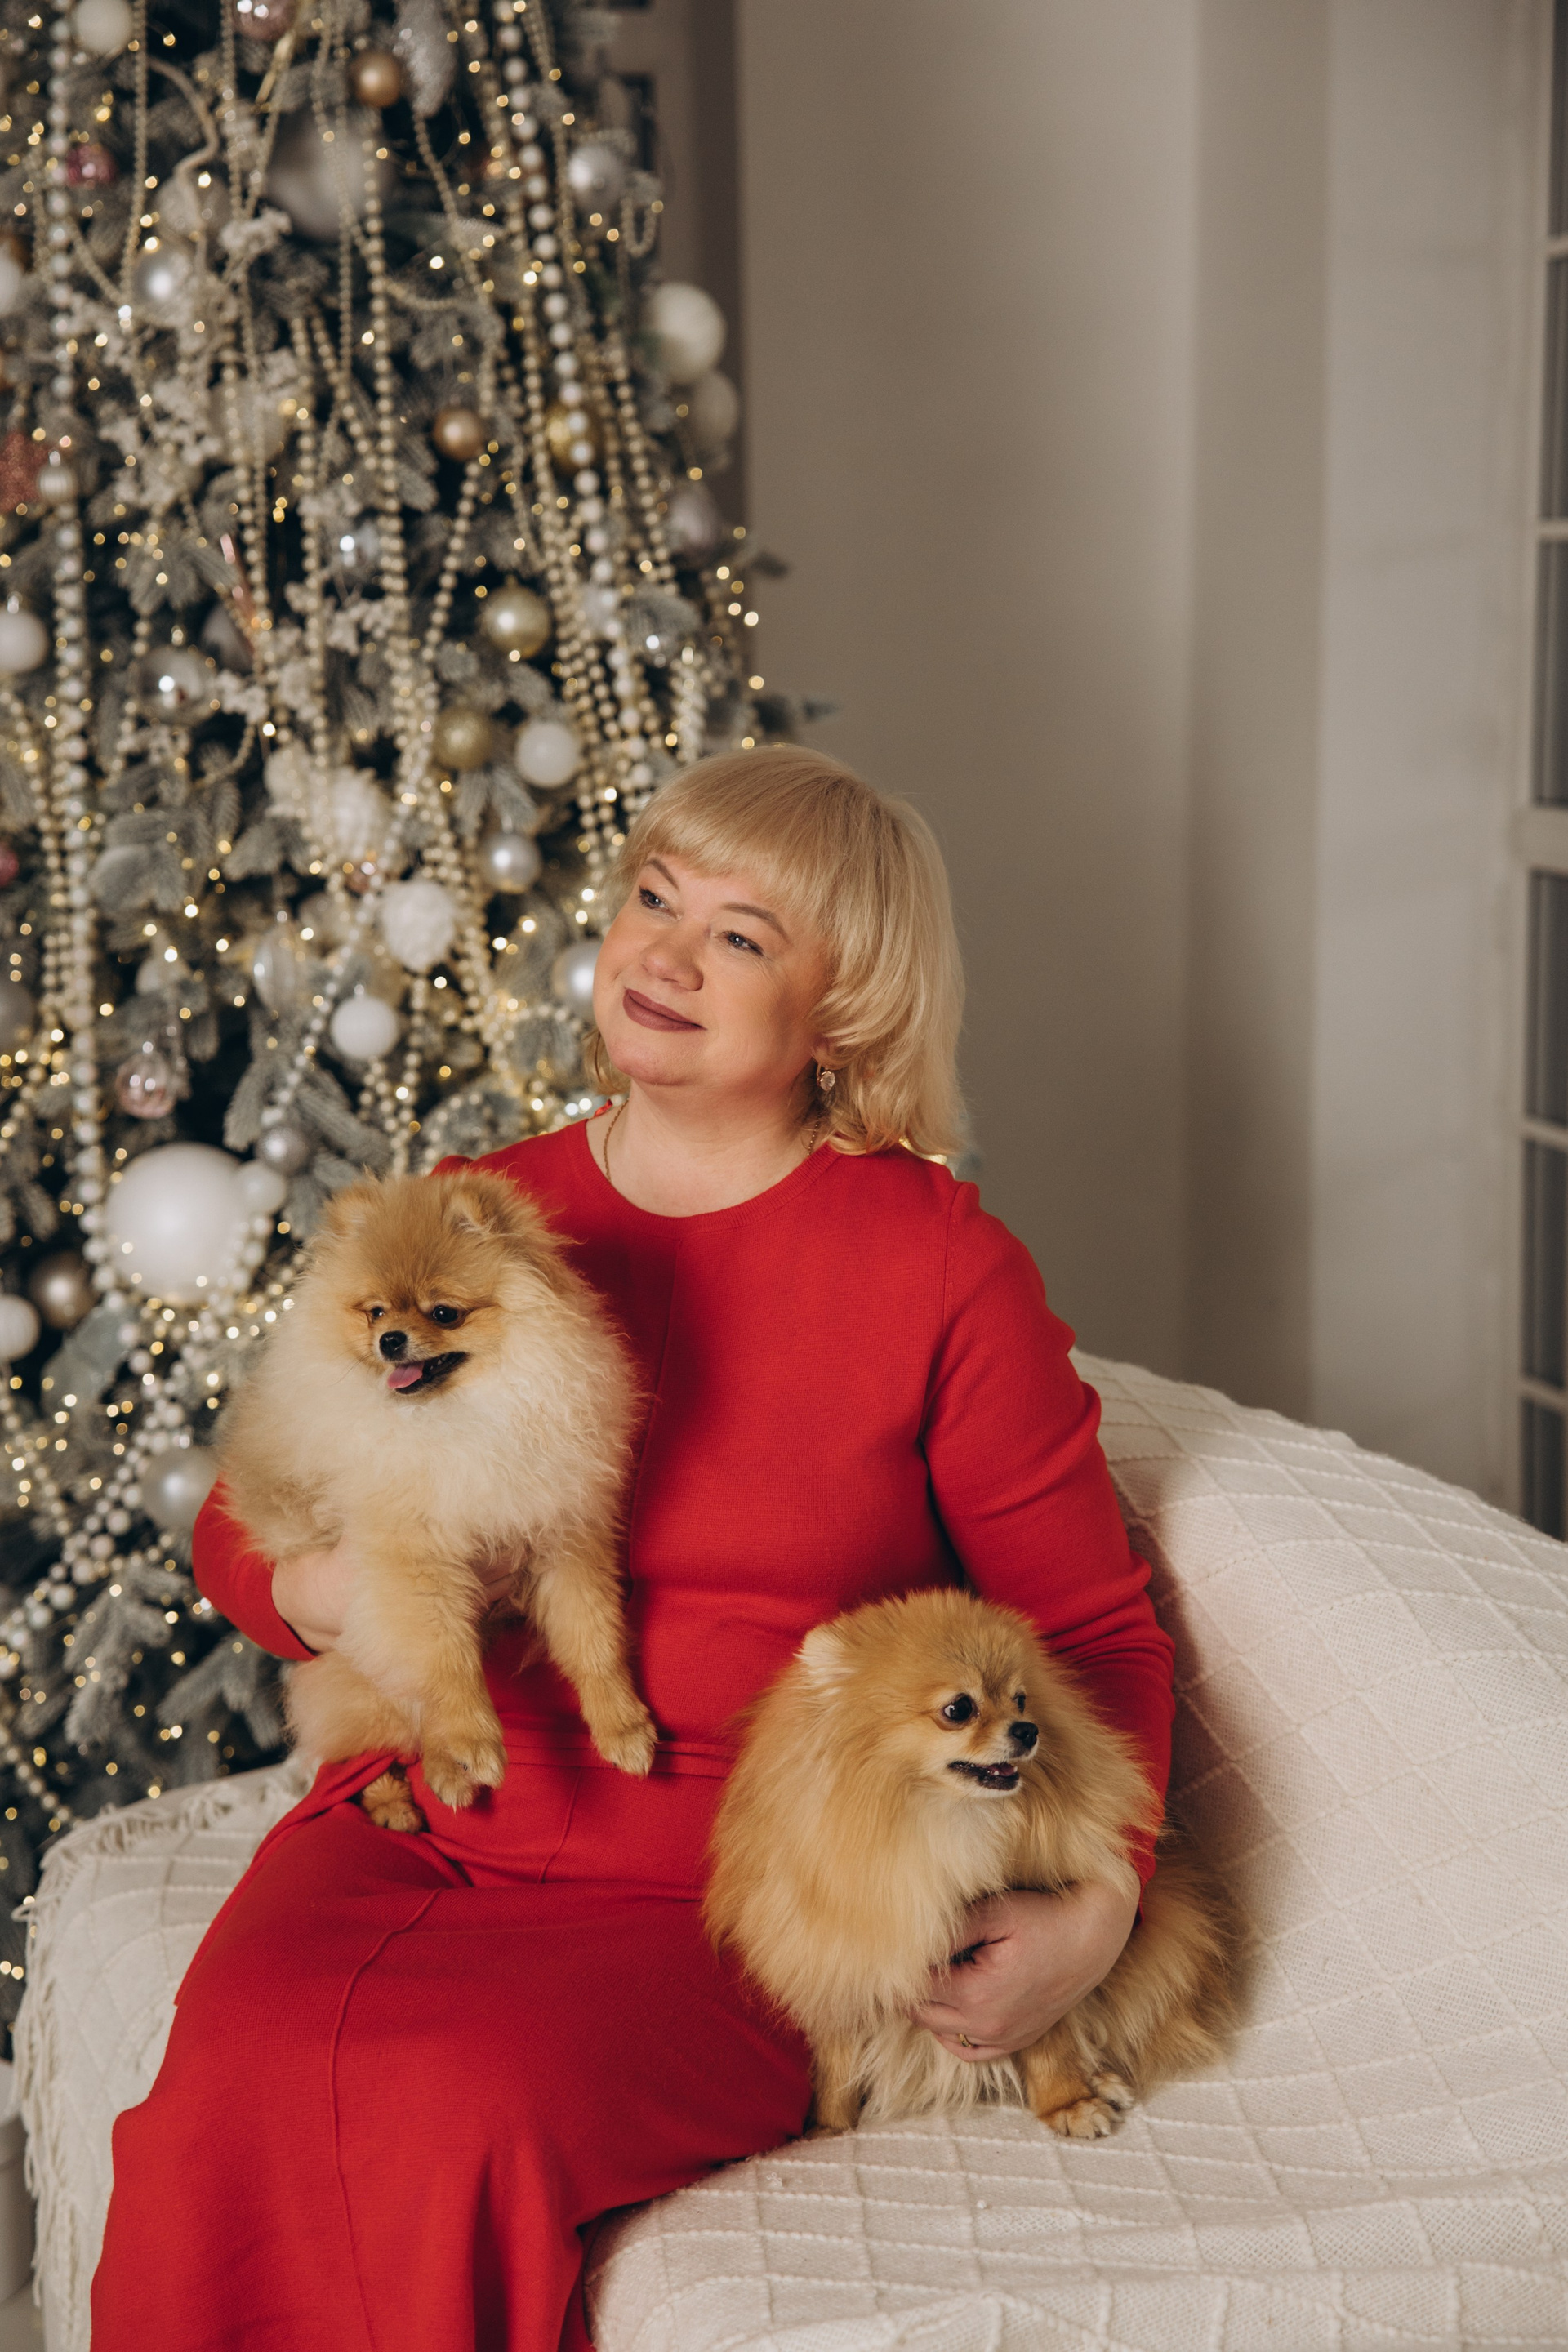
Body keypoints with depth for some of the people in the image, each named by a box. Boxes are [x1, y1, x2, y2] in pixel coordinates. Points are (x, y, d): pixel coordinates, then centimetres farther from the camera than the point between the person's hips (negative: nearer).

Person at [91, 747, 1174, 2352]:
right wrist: (332, 1589, -7)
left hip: (730, 1903, -2)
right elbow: (237, 1523, 17)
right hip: (418, 1836, 3)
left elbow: (1093, 1626, 6)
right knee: (238, 2092, -28)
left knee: (442, 2107, -31)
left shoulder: (943, 1272, -2)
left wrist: (1093, 1910, -10)